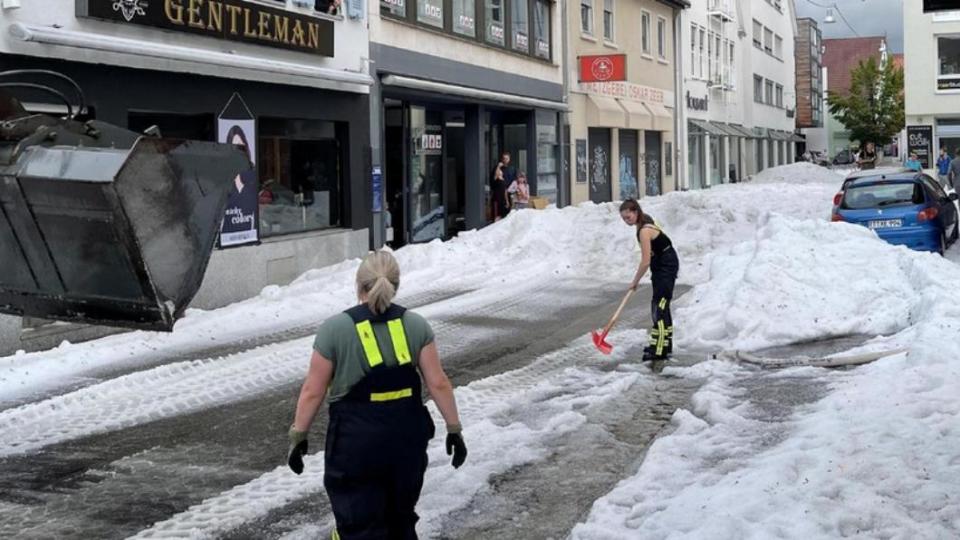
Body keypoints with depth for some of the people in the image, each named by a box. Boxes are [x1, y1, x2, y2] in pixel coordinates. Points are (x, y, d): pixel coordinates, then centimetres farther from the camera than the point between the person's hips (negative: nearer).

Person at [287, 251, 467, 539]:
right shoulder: (416, 325, 0)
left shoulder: (335, 329, -7)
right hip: (407, 436, 4)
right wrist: (454, 429, 7)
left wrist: (298, 435, 5)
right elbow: (438, 384, -1)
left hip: (356, 440, -3)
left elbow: (313, 391, -5)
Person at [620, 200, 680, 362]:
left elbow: (646, 262, -25)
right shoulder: (644, 223, 4)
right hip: (661, 266, 10)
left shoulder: (644, 231, -25)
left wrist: (635, 281, -12)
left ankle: (659, 350, -15)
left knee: (659, 307, -13)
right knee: (661, 306, 17)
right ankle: (665, 344, 29)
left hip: (667, 267, -10)